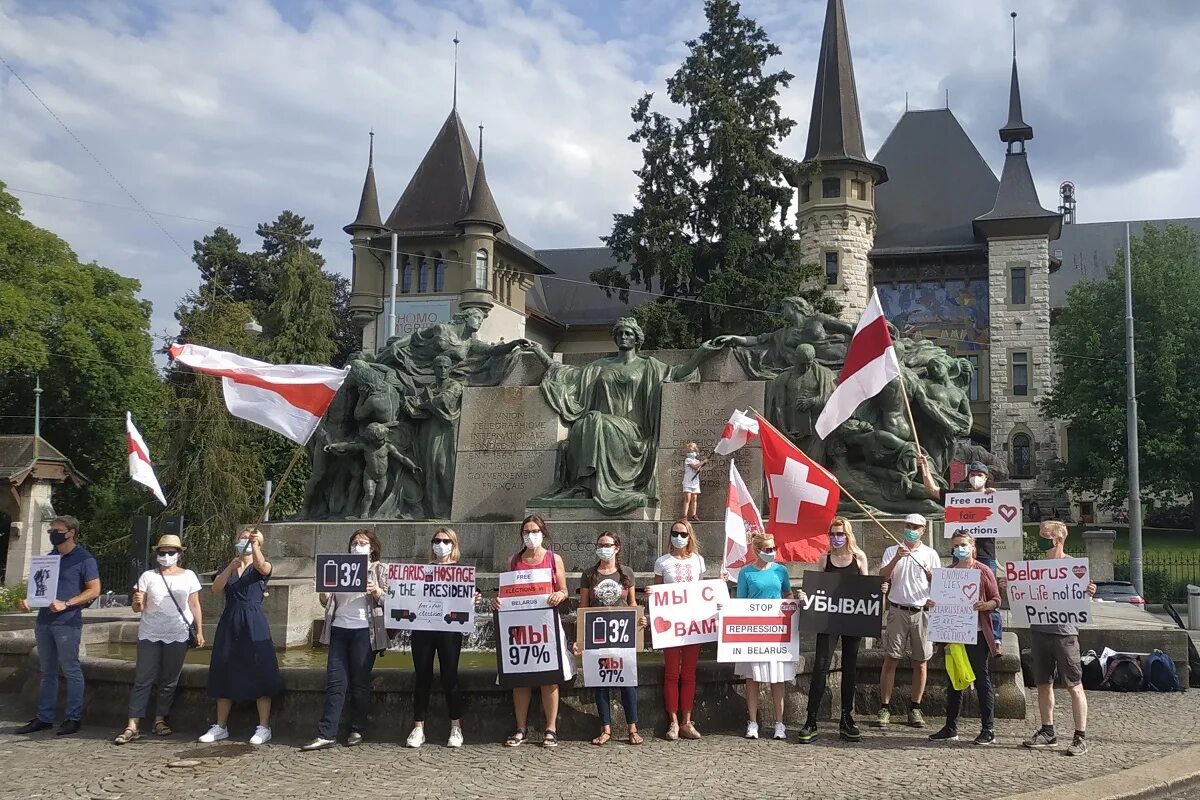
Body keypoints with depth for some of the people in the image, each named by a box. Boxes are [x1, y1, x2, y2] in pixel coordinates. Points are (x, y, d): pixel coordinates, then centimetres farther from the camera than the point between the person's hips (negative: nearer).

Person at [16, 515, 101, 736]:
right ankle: (44, 717, 17)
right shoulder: (49, 558, 16)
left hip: (67, 622, -7)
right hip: (44, 621, 7)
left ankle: (74, 718, 3)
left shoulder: (84, 559, -5)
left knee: (71, 671, -2)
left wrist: (66, 604, -19)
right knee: (47, 672, 12)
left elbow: (94, 590, -10)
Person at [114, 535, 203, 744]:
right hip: (150, 635, 0)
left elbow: (194, 606, 7)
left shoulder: (188, 576, 5)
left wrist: (199, 631, 2)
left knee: (169, 680, 5)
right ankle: (132, 726, -5)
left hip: (177, 635, 1)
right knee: (143, 679, -4)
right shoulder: (148, 576, 3)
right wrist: (137, 602, -23)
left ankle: (160, 720, 16)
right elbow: (137, 608, 0)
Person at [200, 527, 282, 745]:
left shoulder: (260, 568, 5)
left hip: (254, 623, -4)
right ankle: (221, 727, 17)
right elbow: (216, 589, -5)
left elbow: (262, 566, -21)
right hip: (229, 623, 4)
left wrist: (255, 543, -31)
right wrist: (231, 567, -19)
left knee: (259, 674, -6)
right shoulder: (226, 569, 14)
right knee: (224, 675, 7)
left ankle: (264, 727, -1)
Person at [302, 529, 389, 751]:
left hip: (364, 631, -3)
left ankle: (357, 731, 10)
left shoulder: (379, 570, 7)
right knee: (335, 683, -2)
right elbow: (327, 602, 16)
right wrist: (323, 593, -5)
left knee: (360, 683, 1)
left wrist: (378, 592, -17)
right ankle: (326, 734, -4)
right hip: (339, 630, 3)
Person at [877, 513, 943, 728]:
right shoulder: (892, 551, 9)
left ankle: (915, 708, 13)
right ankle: (885, 707, 2)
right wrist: (896, 559, -16)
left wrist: (930, 575, -13)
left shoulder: (930, 554, 9)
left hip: (922, 612, 1)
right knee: (890, 660, -3)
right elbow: (882, 577, -3)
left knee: (921, 662, 4)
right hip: (897, 611, -1)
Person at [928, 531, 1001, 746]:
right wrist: (932, 603, -5)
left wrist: (985, 605, -24)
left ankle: (988, 729, 7)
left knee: (982, 680, 0)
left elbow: (996, 600, -3)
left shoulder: (983, 571, -2)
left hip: (977, 634, -5)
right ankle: (951, 728, 17)